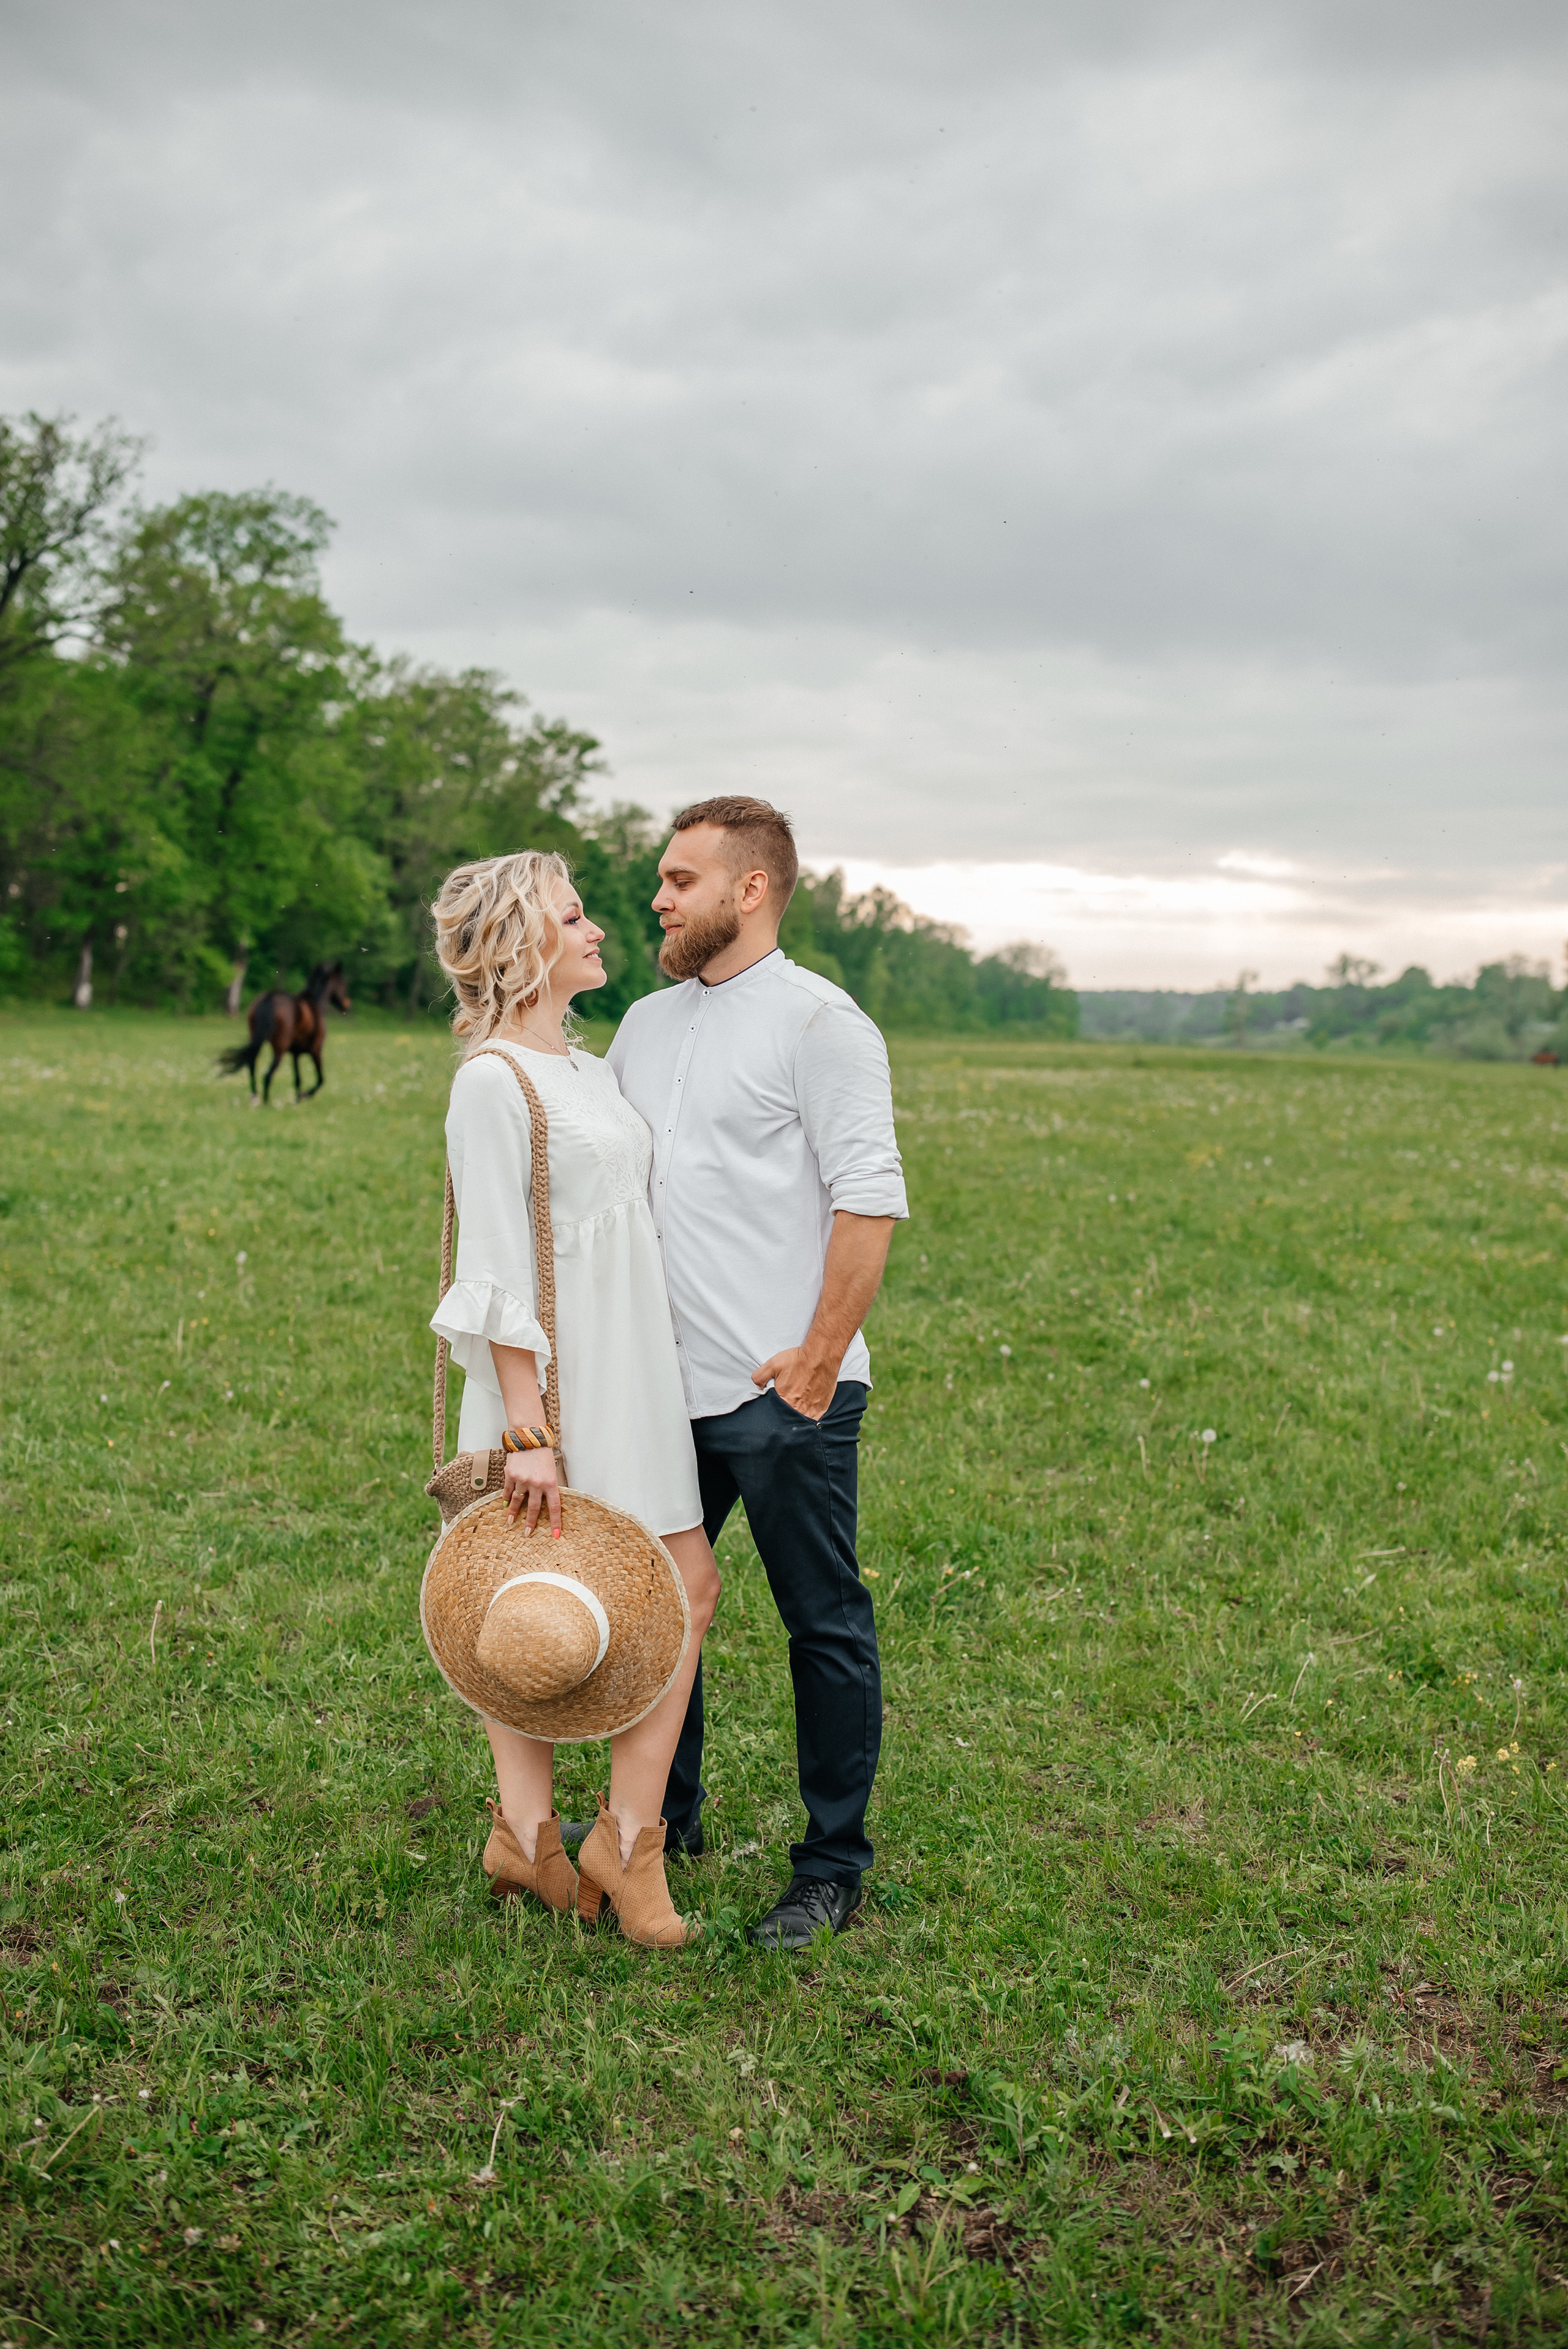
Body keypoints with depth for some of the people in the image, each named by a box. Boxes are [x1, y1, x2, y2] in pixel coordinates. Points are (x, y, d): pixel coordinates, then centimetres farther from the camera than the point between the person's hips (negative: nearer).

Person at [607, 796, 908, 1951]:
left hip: (783, 1392, -7)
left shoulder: (819, 1021, -9)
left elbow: (870, 1201, -14)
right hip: (664, 1383, 8)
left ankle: (833, 1867, 16)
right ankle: (665, 1816, 36)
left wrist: (818, 1360, -18)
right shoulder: (646, 1024, 14)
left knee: (826, 1626, 4)